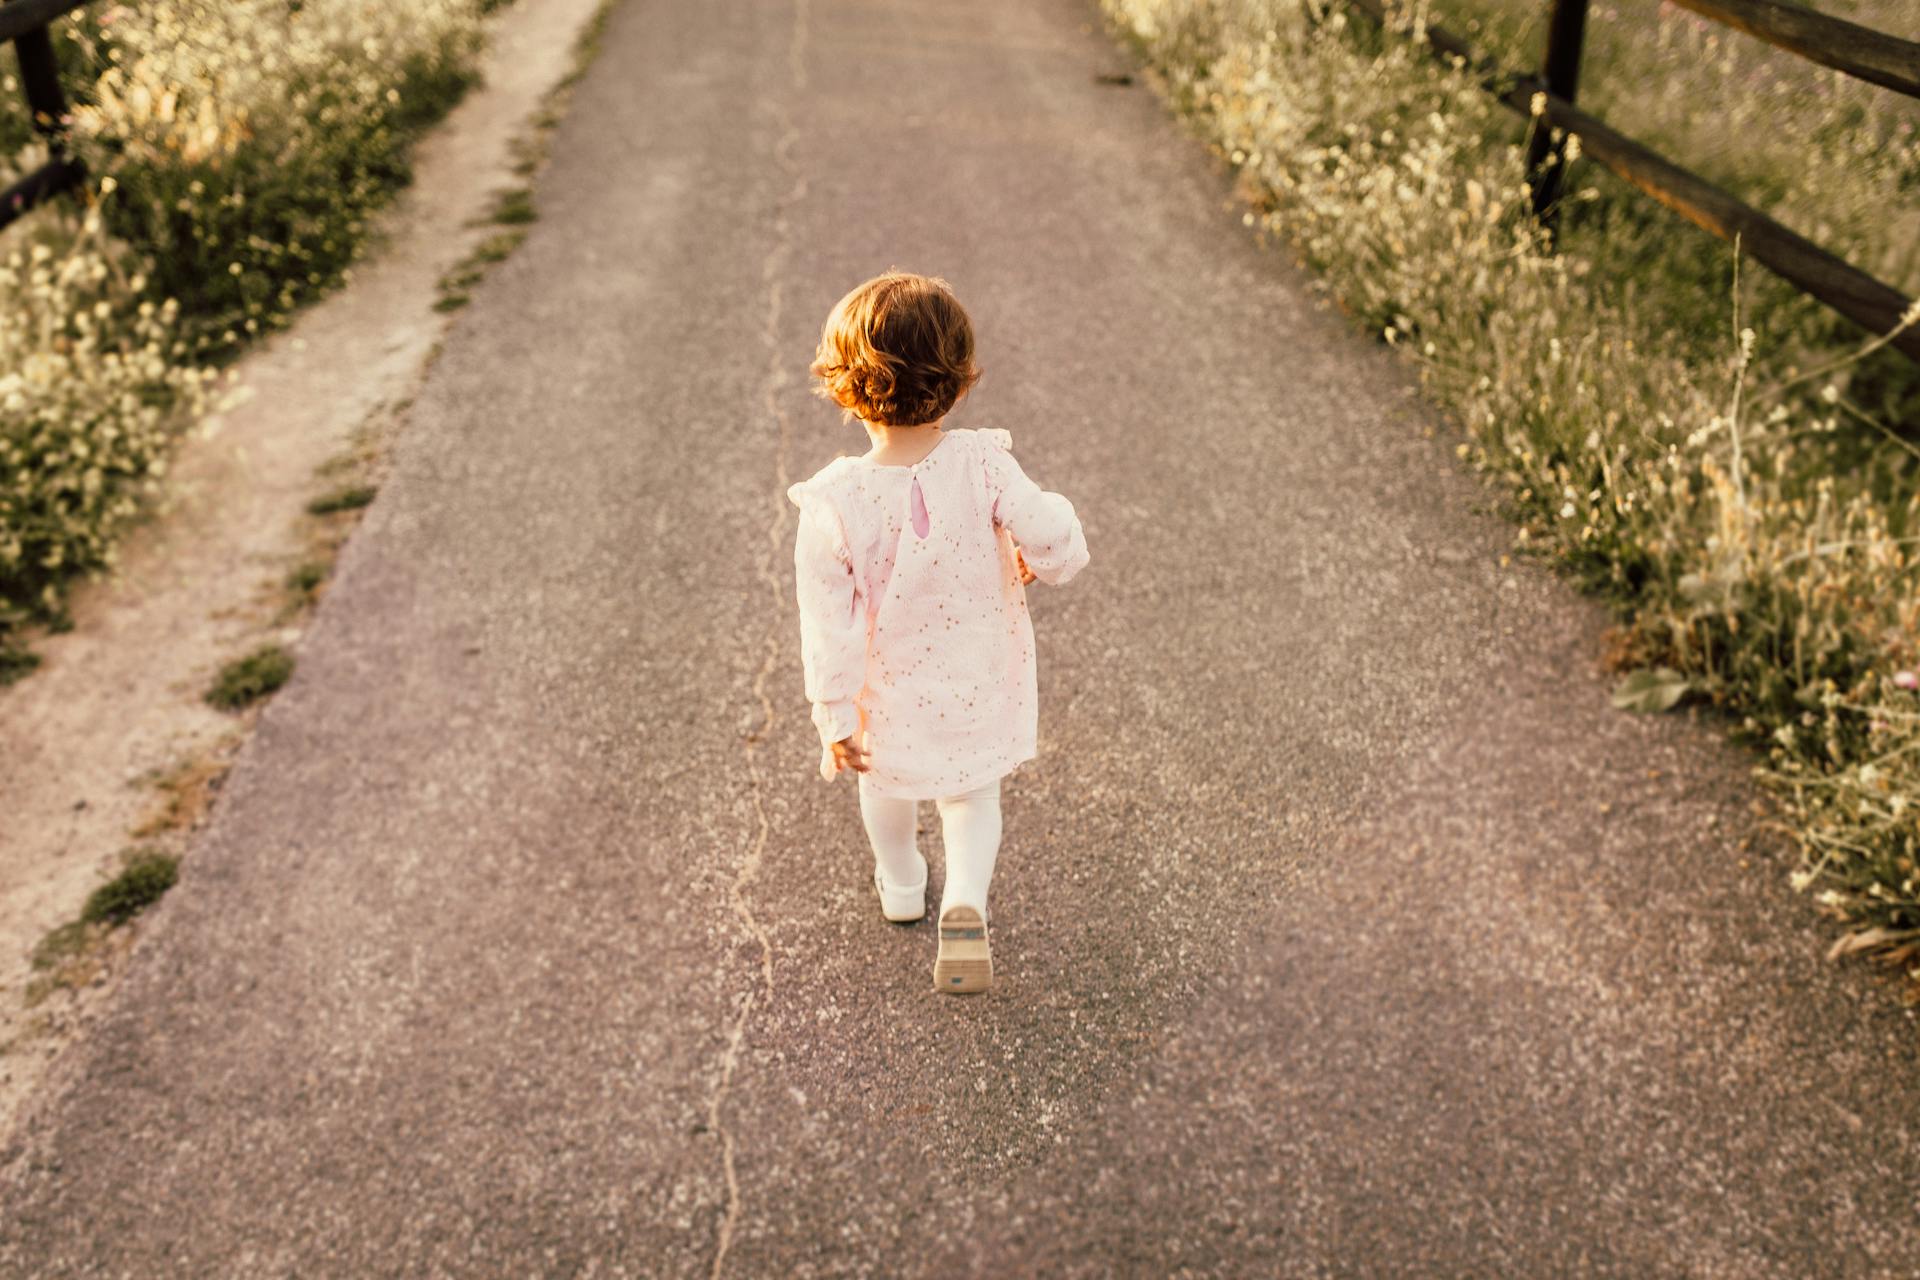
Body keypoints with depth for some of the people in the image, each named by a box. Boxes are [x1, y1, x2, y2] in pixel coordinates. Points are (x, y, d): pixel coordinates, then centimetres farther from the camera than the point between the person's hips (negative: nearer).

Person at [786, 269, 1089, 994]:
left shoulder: (834, 505, -26)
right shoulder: (983, 465, -26)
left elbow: (829, 624, -19)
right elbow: (1056, 542, -22)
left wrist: (835, 719, -7)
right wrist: (1039, 564, 3)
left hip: (891, 696, 0)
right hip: (982, 688, 0)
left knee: (887, 786, 31)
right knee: (973, 797, 25)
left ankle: (901, 888, 55)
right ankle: (965, 908, 4)